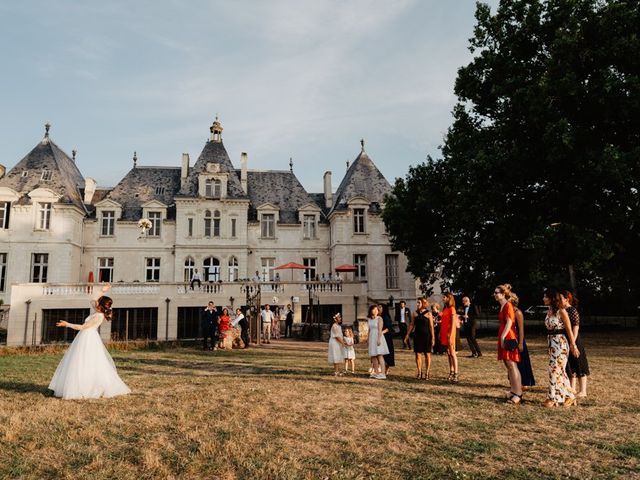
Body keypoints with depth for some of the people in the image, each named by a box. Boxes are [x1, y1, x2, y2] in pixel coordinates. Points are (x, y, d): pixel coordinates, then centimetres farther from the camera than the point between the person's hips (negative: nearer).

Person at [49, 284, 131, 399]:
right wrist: (102, 291, 15)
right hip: (85, 339, 10)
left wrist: (67, 324, -12)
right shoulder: (97, 311, 4)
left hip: (89, 340, -10)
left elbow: (82, 327, -18)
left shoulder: (98, 316, -21)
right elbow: (92, 300, 22)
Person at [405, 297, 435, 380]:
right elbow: (412, 324, 11)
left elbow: (431, 326, -5)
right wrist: (407, 334, 7)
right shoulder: (415, 313, 7)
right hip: (417, 335, 4)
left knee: (427, 354, 4)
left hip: (426, 335, -4)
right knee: (418, 354, 3)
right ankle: (419, 372, 10)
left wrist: (433, 337, -9)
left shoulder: (428, 313, -4)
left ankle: (427, 372, 12)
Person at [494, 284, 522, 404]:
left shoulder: (508, 305, -11)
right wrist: (501, 338, 16)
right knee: (508, 366, 12)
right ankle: (513, 391, 17)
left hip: (508, 338, -10)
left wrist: (503, 337, -20)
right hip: (503, 338, 10)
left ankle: (518, 394, -5)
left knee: (512, 365, -8)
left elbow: (509, 322, -18)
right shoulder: (502, 306, 16)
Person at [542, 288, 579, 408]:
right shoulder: (549, 311, 10)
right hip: (551, 343, 8)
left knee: (555, 369, -5)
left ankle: (553, 398, 4)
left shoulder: (561, 311, -12)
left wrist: (573, 345, -11)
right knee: (559, 370, 12)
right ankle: (569, 396, 23)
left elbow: (569, 330, -11)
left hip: (560, 343, -8)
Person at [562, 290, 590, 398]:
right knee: (570, 366, 13)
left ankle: (583, 391, 7)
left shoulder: (573, 311, -14)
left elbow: (576, 327, -18)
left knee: (578, 365, 0)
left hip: (574, 341, -8)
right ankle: (572, 389, 22)